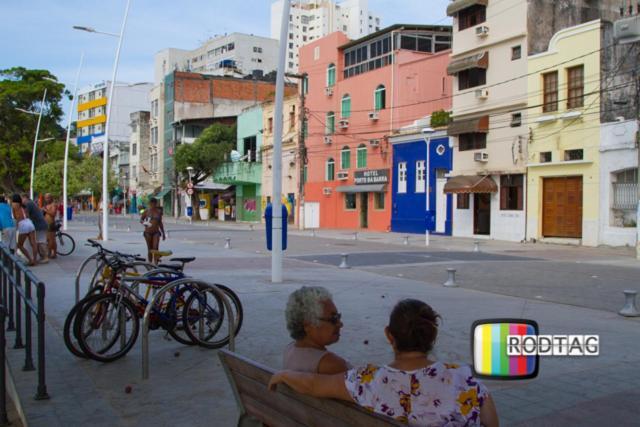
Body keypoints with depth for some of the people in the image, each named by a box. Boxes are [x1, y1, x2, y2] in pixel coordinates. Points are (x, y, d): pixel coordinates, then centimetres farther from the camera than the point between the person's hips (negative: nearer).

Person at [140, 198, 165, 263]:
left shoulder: (159, 211, 7)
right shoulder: (146, 211, 1)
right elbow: (141, 220, 8)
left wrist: (163, 233, 17)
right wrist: (144, 223, -16)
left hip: (156, 232, 1)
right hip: (148, 232, 0)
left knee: (155, 248, -14)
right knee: (150, 250, 6)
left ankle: (155, 264, -18)